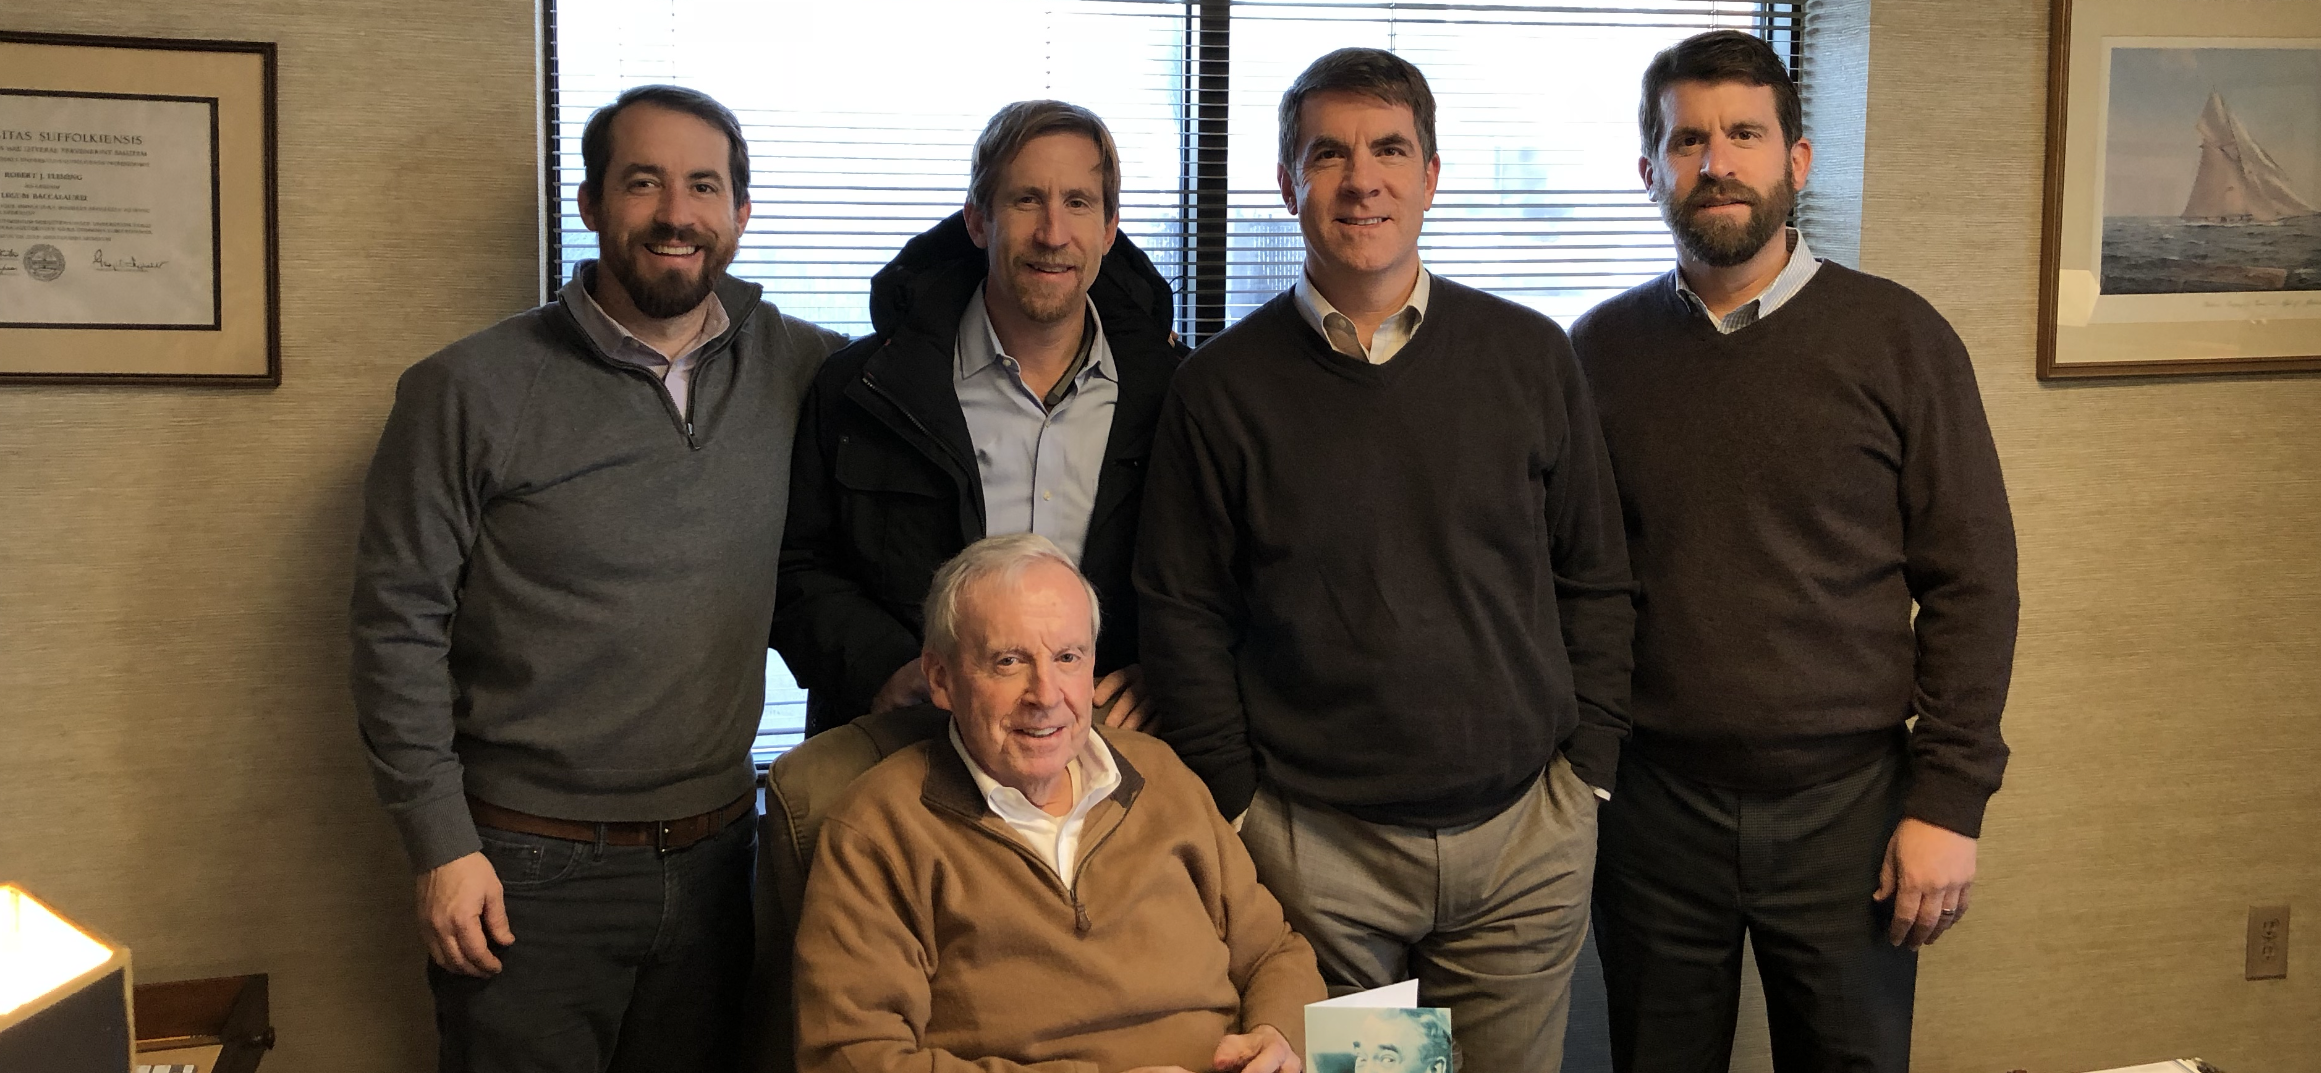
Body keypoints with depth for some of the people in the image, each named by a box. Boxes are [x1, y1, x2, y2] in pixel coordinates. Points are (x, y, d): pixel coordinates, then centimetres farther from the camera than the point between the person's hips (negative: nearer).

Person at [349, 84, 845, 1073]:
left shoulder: (794, 370, 2)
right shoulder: (470, 392, -6)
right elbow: (398, 626, -6)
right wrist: (441, 845, -10)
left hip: (712, 858, 4)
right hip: (530, 872, -3)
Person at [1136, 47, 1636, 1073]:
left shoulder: (1530, 357, 4)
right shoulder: (1224, 384, 0)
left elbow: (1596, 583, 9)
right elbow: (1184, 616, 2)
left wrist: (1585, 769, 3)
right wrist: (1237, 803, -2)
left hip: (1526, 838, 2)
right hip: (1311, 845, -1)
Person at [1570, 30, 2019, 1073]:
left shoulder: (1898, 339, -2)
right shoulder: (1599, 350, 3)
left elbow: (1971, 582, -3)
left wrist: (1949, 801, -7)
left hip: (1846, 806, -1)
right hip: (1650, 807, 1)